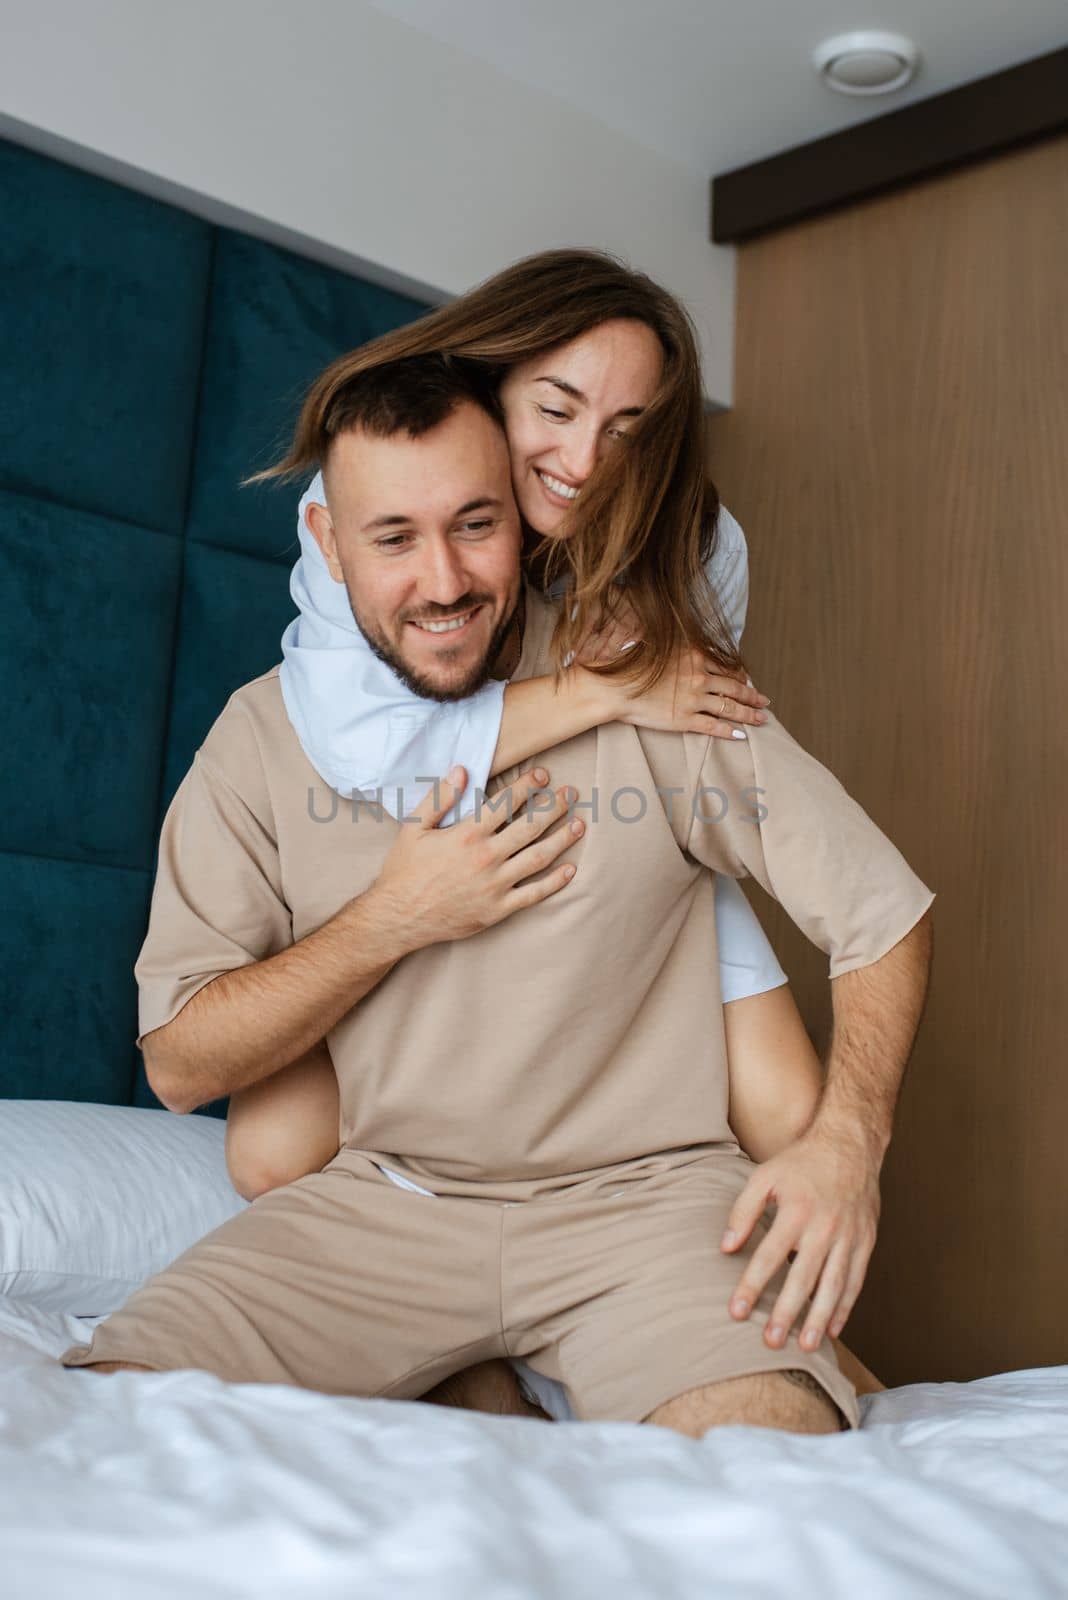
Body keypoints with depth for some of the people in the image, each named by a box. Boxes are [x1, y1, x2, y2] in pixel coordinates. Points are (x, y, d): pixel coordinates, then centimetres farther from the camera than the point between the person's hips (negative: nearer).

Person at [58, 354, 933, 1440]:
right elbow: (180, 1065, 0)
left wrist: (845, 1142, -20)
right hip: (380, 1198, 2)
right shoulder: (265, 732, -1)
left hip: (642, 1192, -1)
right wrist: (394, 919, -13)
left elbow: (886, 912, -3)